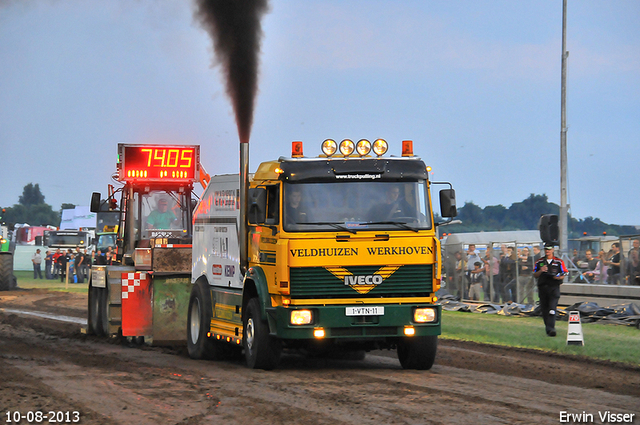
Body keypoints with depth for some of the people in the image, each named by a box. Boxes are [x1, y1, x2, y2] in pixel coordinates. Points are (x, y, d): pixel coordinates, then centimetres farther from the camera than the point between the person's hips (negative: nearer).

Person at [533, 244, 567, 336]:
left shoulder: (559, 262, 6)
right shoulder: (539, 262, 13)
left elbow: (563, 275, 6)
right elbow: (535, 275, 11)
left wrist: (558, 277, -16)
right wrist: (541, 271, -10)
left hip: (554, 287, -3)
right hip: (542, 287, 3)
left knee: (552, 309, -16)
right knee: (544, 309, 6)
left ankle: (551, 328, -24)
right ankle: (547, 326, 21)